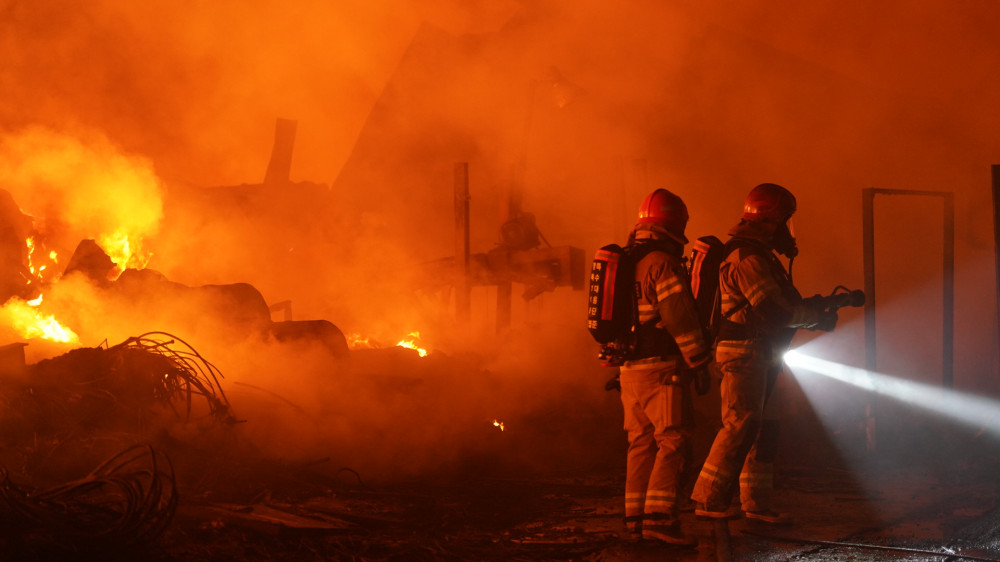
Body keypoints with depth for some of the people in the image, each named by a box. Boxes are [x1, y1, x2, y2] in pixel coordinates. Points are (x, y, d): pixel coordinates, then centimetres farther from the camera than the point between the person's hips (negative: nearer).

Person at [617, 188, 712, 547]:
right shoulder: (663, 263, -13)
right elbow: (680, 318, -16)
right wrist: (700, 362, -7)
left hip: (629, 369, 9)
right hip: (661, 369, -9)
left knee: (641, 443, 12)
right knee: (673, 441, -9)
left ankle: (635, 517, 13)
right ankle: (659, 517, -17)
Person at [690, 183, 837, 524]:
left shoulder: (759, 256, 19)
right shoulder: (747, 259, -17)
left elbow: (780, 304, 20)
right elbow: (774, 310, -22)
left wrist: (813, 311, 8)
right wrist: (817, 317, -10)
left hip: (758, 355, 11)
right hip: (744, 353, -11)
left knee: (764, 428, 10)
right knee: (740, 426, -11)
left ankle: (757, 502, 13)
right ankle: (709, 499, -9)